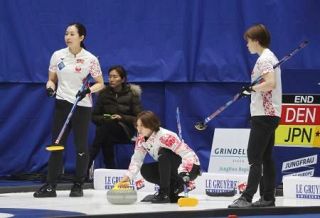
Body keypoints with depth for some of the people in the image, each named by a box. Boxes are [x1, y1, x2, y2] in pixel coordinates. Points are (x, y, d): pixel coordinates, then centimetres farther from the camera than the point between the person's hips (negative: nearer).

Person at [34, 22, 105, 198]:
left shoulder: (90, 59, -5)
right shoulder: (57, 56, 3)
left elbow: (100, 84, 1)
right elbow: (52, 80, 11)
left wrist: (89, 89, -19)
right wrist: (50, 87, -11)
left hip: (83, 106, -2)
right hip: (62, 104, 2)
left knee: (81, 146, 1)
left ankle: (78, 185, 12)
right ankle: (50, 186, -1)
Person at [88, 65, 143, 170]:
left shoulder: (132, 94, 0)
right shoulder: (104, 93, 7)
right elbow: (94, 117, 9)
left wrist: (122, 118, -18)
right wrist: (105, 118, -13)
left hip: (125, 130, -2)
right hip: (106, 129, 2)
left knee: (106, 126, -35)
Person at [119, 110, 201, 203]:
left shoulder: (165, 137, -29)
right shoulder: (141, 139, -5)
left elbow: (189, 154, -32)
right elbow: (137, 159, 1)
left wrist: (183, 172, -45)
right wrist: (128, 176, -14)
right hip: (170, 168, 8)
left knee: (163, 153, -32)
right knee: (145, 170, -10)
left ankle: (164, 193, -24)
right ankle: (175, 187, -3)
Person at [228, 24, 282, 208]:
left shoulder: (264, 59, -14)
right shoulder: (270, 57, 17)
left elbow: (271, 83, -27)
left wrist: (252, 88, -22)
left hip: (264, 115, -10)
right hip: (270, 114, 10)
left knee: (255, 158, -12)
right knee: (266, 157, 10)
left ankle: (247, 198, -14)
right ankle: (268, 197, 11)